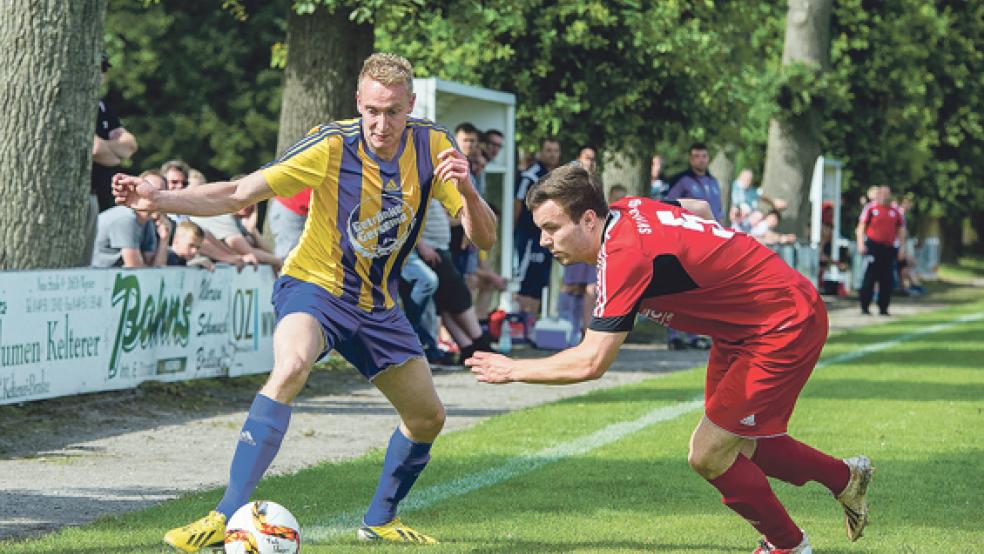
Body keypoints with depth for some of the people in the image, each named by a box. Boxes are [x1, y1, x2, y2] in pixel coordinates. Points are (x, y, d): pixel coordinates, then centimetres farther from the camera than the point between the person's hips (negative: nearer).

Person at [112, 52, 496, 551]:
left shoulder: (432, 146, -11)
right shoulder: (332, 145, -20)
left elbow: (484, 237, -12)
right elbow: (239, 195, -17)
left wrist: (467, 190, -33)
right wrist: (159, 199, -30)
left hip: (377, 304, 5)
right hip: (315, 286, -5)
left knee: (428, 418, 10)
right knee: (290, 367, -35)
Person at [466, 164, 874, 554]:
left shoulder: (626, 256, -30)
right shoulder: (627, 209, -3)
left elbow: (590, 363, -32)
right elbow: (699, 208, 19)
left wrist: (513, 369, -19)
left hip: (786, 327, -10)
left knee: (708, 456, -9)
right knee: (739, 444, 17)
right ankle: (846, 478, 40)